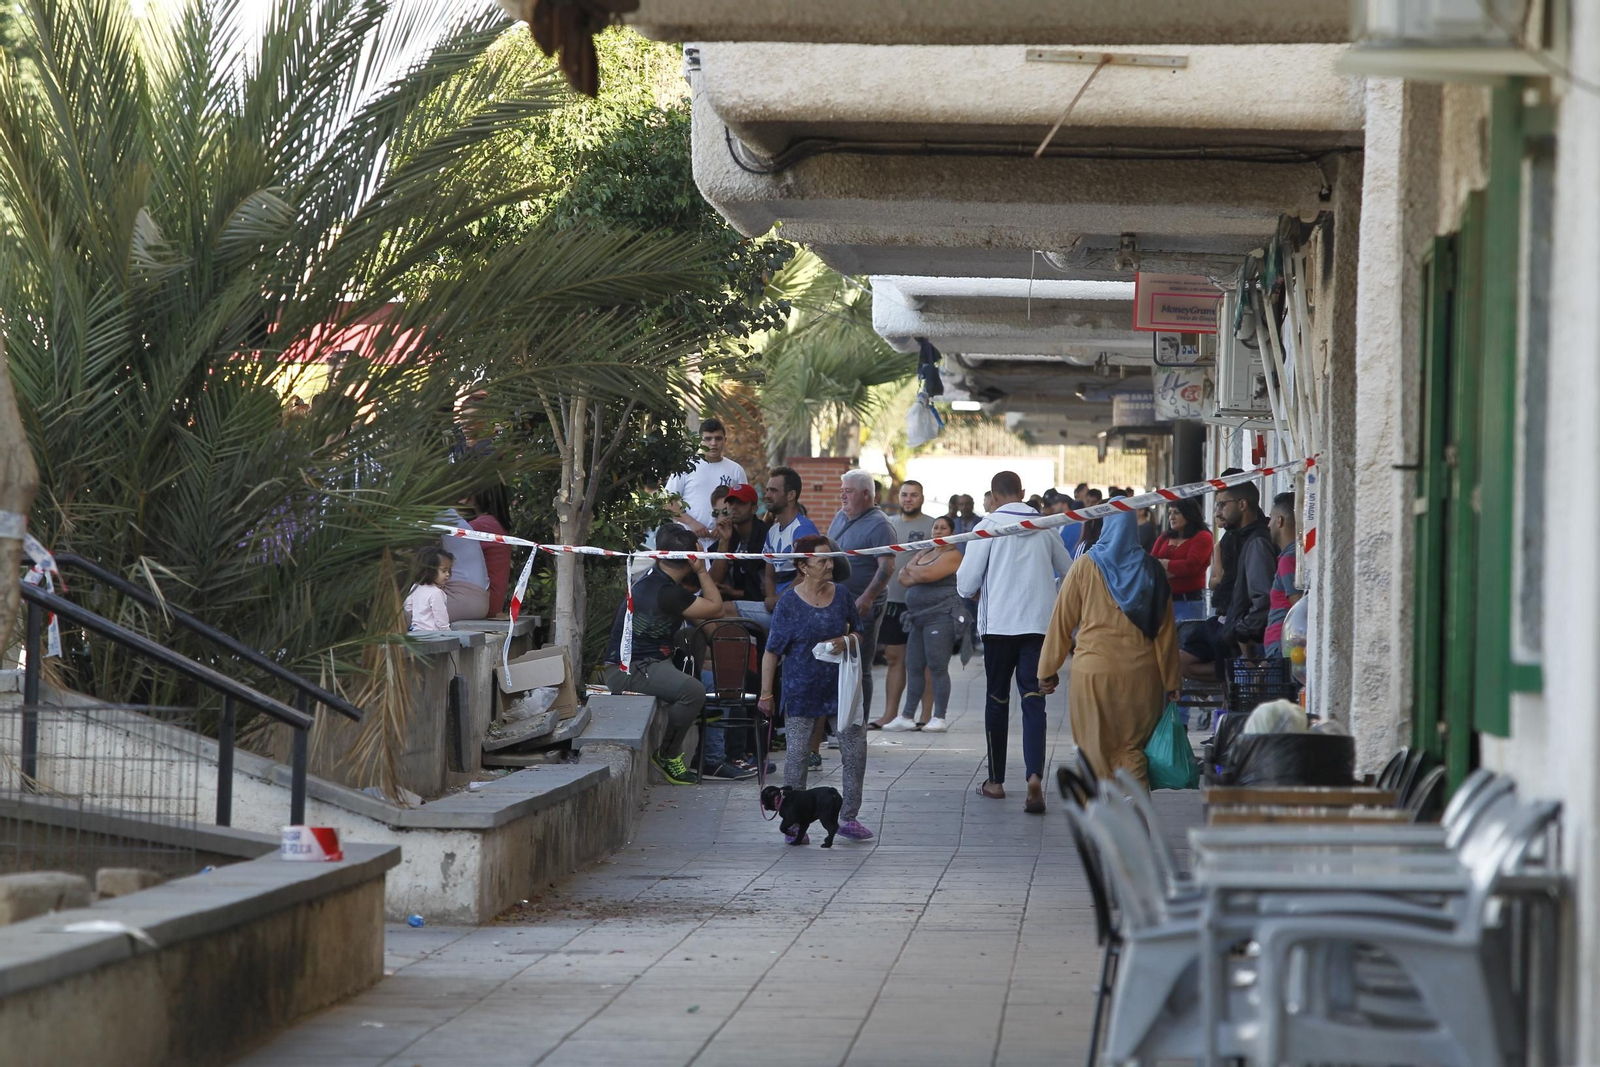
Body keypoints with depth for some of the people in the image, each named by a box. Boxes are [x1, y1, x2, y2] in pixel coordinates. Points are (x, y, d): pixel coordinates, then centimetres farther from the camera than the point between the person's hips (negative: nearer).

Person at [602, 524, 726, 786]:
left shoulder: (652, 578, 12)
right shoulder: (666, 592, -21)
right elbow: (716, 608, -11)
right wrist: (701, 570, -7)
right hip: (629, 672, -11)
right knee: (693, 691, -29)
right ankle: (667, 756, -12)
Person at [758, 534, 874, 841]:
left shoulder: (841, 594, 1)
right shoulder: (789, 603, -10)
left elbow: (858, 632, 13)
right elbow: (772, 651, -6)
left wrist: (845, 641, -11)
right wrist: (766, 694, -7)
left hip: (839, 684, 4)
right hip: (801, 687, -4)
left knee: (855, 746, -2)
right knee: (798, 753, -3)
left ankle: (849, 817, 10)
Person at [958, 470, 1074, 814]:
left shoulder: (989, 526, -4)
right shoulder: (1045, 527, 7)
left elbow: (966, 584, -5)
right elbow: (1069, 572, 22)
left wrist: (974, 590, 18)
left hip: (999, 623, -2)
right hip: (1039, 624, 2)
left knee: (997, 699, 11)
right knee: (1033, 700, -3)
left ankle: (996, 781, 19)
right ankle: (1034, 776, -23)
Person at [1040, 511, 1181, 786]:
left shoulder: (1085, 567, -2)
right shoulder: (1151, 570, 3)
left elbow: (1062, 621, 0)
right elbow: (1165, 630, 5)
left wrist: (1048, 669, 9)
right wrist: (1171, 680, 10)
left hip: (1093, 672, -2)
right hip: (1142, 676, 2)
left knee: (1096, 751, 7)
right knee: (1132, 749, 8)